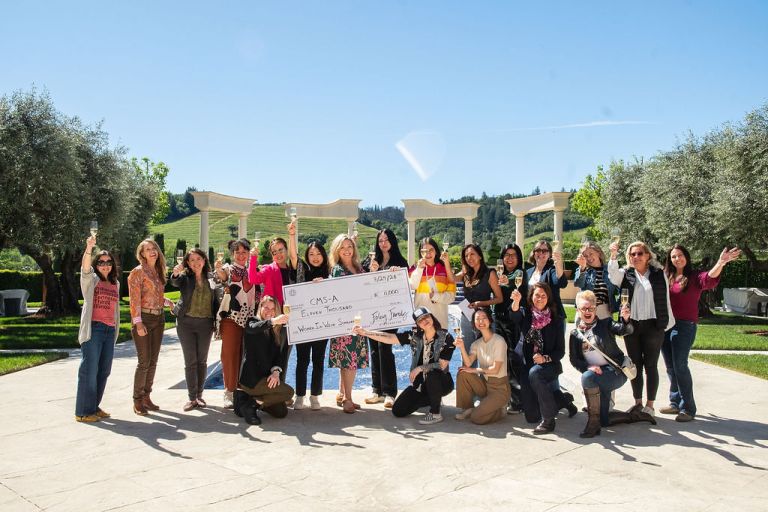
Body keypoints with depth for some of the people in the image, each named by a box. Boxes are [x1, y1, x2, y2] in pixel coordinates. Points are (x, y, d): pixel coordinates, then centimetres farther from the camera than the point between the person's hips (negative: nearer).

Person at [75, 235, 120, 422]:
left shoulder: (115, 283, 17)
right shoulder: (90, 279, 1)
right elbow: (85, 268, -21)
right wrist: (89, 248, -38)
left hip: (110, 330, 6)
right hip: (93, 328, -6)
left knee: (104, 370, 10)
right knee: (89, 370, -5)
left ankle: (95, 406, 22)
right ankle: (83, 411, 3)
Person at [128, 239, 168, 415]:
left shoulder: (158, 271, 13)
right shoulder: (138, 272, -8)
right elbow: (134, 299, -13)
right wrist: (138, 323, -19)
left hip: (159, 318, 7)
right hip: (144, 318, -7)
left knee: (153, 361, 9)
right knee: (144, 361, -6)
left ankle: (146, 397, 19)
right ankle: (137, 400, 5)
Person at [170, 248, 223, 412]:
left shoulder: (211, 278, 6)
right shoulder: (185, 277, -1)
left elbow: (220, 296, 13)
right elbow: (175, 282, -23)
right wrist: (176, 273, -44)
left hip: (205, 323, 2)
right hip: (186, 323, -2)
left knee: (202, 361, 8)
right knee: (190, 361, 0)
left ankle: (199, 395, 20)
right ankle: (192, 398, 7)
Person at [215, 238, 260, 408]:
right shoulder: (229, 269, -1)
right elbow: (222, 275, -24)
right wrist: (218, 269, -45)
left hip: (249, 317, 4)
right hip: (231, 316, -4)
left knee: (245, 354, 8)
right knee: (230, 354, -3)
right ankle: (229, 392, 3)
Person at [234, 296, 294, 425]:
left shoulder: (278, 330, 14)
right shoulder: (253, 322, -4)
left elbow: (279, 354, 11)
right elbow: (254, 327, -30)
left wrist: (276, 371, -9)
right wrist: (272, 321, -50)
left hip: (266, 377, 7)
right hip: (251, 378, -7)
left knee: (281, 412, 2)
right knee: (289, 392, -16)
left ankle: (246, 397, 13)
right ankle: (250, 405, -6)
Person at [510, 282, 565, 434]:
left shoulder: (556, 319, -1)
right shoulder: (526, 314, 3)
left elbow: (560, 350, -4)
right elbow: (515, 316, -23)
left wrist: (545, 358, -23)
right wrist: (516, 302, -44)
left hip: (549, 365, -3)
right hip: (528, 366, 3)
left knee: (534, 373, -39)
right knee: (531, 416, -2)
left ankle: (548, 420, -27)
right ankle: (556, 399, 33)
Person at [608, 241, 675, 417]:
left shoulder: (659, 274, 4)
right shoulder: (625, 274, 7)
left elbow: (666, 300, 5)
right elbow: (613, 275, -16)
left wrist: (667, 323, 3)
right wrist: (613, 256, -31)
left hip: (653, 326, -2)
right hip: (631, 326, 2)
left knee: (651, 365, 3)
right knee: (635, 364, 8)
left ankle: (650, 404, 10)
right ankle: (638, 402, 18)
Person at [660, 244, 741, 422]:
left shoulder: (694, 277, -2)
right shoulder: (665, 277, 11)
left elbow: (710, 278, -24)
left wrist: (721, 262, -39)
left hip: (685, 326, -5)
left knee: (680, 366, -9)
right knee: (670, 367, 11)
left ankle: (688, 408, -1)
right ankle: (675, 403, 23)